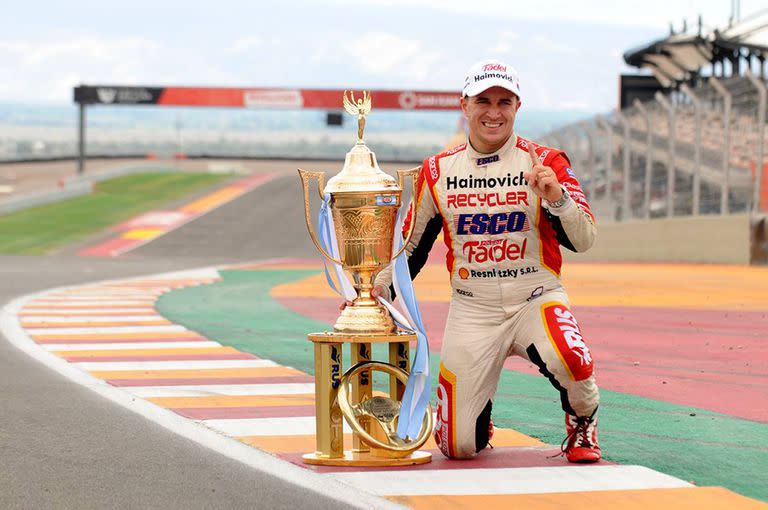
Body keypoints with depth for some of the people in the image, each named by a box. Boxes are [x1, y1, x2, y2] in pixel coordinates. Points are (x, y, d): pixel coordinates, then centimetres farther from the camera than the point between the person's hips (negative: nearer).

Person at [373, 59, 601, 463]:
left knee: (571, 361, -36)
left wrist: (556, 197, -28)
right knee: (459, 445, -4)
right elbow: (413, 243, 17)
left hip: (536, 300, -2)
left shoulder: (545, 163, -3)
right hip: (472, 312, 2)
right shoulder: (438, 171, 5)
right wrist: (380, 289, 5)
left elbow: (583, 240, -12)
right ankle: (479, 416, 35)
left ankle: (582, 424, 0)